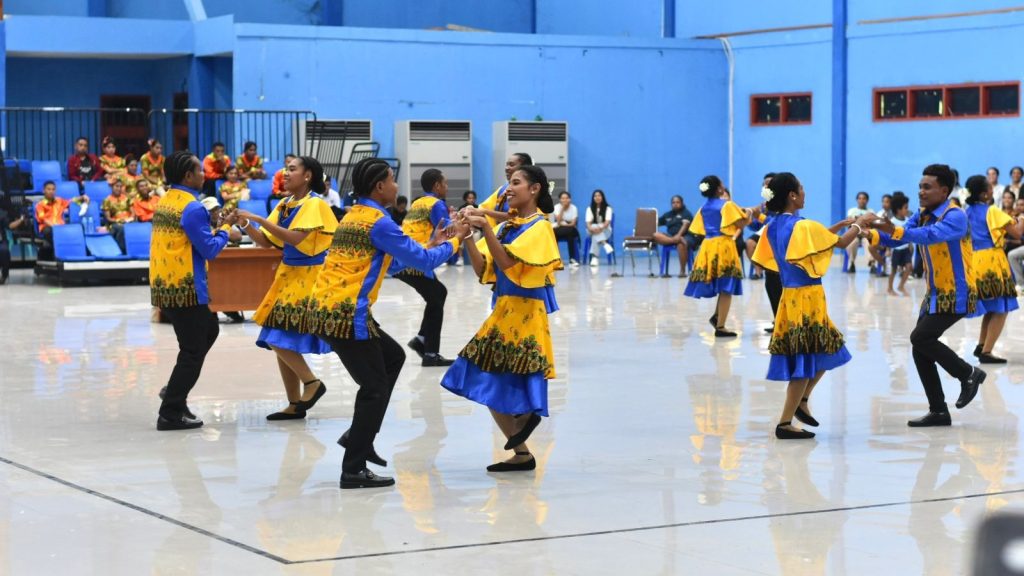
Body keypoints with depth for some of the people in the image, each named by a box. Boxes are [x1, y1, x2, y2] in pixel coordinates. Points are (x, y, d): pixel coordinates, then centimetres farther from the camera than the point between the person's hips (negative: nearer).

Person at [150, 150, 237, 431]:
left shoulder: (164, 202, 10)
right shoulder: (192, 207, -16)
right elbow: (209, 249, -15)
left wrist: (213, 227, 15)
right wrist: (225, 228, 1)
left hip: (163, 285, 9)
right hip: (186, 288, -9)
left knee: (208, 330, 24)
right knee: (193, 351, 0)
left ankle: (175, 391, 21)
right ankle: (171, 413, 1)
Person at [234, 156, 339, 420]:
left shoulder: (315, 204, -12)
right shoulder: (285, 205, 10)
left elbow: (295, 238, -25)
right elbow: (266, 242, 11)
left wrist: (259, 219, -23)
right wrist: (246, 225, -7)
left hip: (308, 278, -8)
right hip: (288, 276, 8)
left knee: (280, 337, -14)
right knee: (280, 339, 6)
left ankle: (312, 382, 1)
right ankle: (295, 404, 12)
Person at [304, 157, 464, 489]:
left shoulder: (354, 216, 16)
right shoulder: (378, 222, -12)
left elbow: (392, 255, 25)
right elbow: (422, 261, -8)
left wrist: (432, 245, 26)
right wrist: (454, 241, 8)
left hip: (326, 309, 9)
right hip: (346, 314, -9)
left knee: (393, 358, 23)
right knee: (375, 388, -1)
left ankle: (359, 436, 20)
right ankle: (354, 470, 2)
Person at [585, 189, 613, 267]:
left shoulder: (608, 208, -2)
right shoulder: (590, 209, 4)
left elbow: (607, 222, -17)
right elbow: (588, 223, -9)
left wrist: (601, 228, -39)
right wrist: (591, 228, -34)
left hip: (605, 231, -1)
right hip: (593, 230, 1)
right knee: (595, 228, -37)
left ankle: (594, 257, -51)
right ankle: (605, 244, -59)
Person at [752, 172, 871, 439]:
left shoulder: (774, 227, 7)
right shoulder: (803, 226, -16)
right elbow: (842, 242, -8)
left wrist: (839, 225, 21)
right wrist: (861, 223, 8)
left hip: (790, 296, 9)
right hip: (807, 297, -9)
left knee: (826, 352, 22)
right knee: (806, 360, -3)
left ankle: (802, 401, 21)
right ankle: (785, 424, -2)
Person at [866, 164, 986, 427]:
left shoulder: (955, 216, -18)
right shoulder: (922, 215, 7)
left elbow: (931, 235, -37)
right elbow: (896, 239, -1)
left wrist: (895, 230, -50)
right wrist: (872, 234, -21)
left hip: (957, 294, -9)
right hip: (935, 293, 9)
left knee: (921, 337, -19)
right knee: (921, 348, 5)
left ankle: (968, 373, 1)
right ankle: (939, 412, 13)